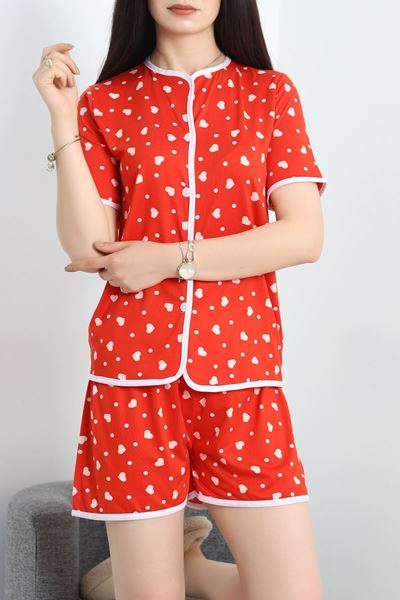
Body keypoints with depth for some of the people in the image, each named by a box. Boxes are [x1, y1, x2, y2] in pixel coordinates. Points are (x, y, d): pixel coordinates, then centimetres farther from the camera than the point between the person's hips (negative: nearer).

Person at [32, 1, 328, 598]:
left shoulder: (272, 94, 7)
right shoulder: (106, 103, 6)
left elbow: (304, 235, -5)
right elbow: (87, 248, -5)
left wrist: (170, 259, -9)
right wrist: (64, 121, -10)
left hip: (241, 371, 1)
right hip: (135, 369, 0)